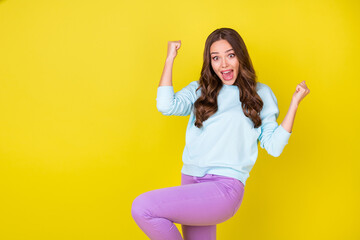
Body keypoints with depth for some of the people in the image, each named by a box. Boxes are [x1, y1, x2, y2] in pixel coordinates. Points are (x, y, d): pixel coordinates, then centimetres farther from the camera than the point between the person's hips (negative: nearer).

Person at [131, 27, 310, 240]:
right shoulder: (199, 90, 16)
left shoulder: (259, 94, 9)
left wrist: (295, 103, 0)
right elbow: (166, 105, -3)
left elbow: (274, 147, 5)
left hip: (225, 185, -5)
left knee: (142, 208, -21)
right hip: (191, 181, 5)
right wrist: (170, 59, 5)